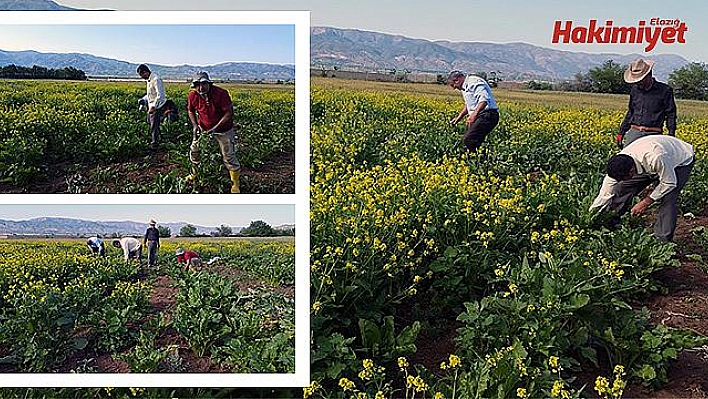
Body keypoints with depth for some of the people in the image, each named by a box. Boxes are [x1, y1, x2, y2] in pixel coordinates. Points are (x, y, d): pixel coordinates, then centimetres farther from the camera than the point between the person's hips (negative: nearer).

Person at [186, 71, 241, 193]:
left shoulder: (221, 94, -29)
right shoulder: (192, 96, -15)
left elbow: (228, 113, -25)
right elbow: (190, 111, 5)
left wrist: (216, 128, -30)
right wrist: (194, 125, -12)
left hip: (223, 130, -4)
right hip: (204, 128, 4)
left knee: (229, 157, 0)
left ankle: (235, 184, 15)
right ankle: (195, 174, 40)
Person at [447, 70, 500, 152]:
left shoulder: (474, 82, -11)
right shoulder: (465, 87, 22)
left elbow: (484, 100, -24)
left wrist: (474, 114, -33)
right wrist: (459, 117, 22)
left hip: (487, 116, -11)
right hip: (478, 117, 11)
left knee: (468, 140, -22)